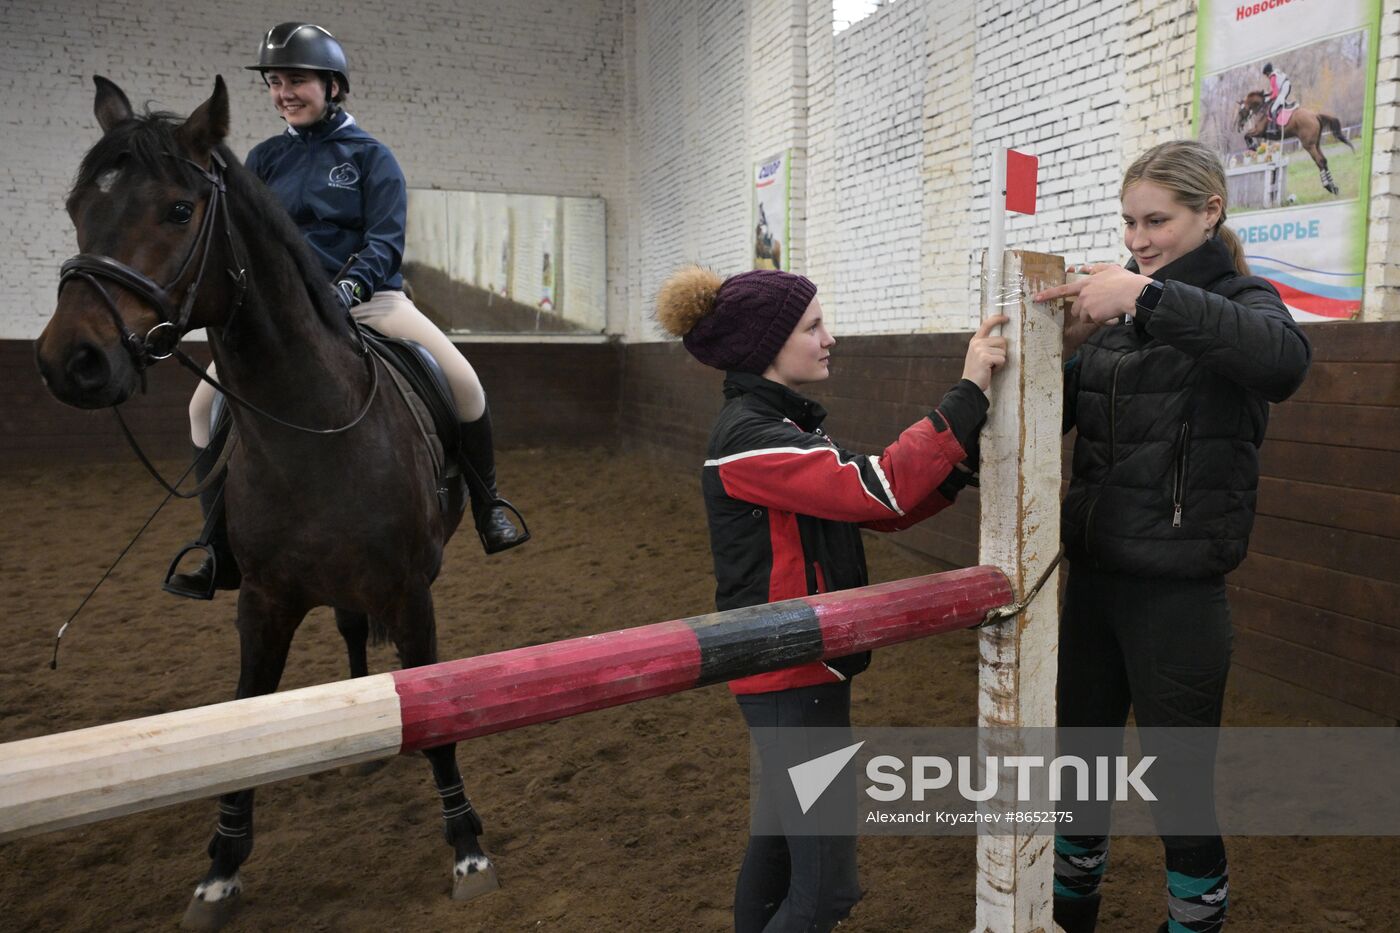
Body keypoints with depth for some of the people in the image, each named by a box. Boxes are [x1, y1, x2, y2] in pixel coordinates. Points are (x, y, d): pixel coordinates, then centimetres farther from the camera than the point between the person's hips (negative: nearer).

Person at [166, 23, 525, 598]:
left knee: (461, 380, -24)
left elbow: (386, 242, -10)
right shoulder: (264, 159, 10)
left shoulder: (369, 156, 1)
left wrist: (349, 285, -29)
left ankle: (487, 508, -3)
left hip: (368, 298, -3)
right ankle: (224, 555, 5)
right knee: (206, 406, -7)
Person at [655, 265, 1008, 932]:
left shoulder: (782, 423, 11)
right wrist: (968, 393, -23)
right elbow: (878, 489, -28)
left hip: (802, 670, 10)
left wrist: (965, 456, -5)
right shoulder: (748, 437, -19)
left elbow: (882, 510, 8)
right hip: (791, 681, -10)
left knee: (778, 845, 22)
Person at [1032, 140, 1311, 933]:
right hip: (1095, 571, 6)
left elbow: (1286, 359, -31)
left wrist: (1149, 297, -38)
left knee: (1179, 774, 5)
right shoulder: (1122, 314, 10)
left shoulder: (1239, 300, -7)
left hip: (1177, 589, -6)